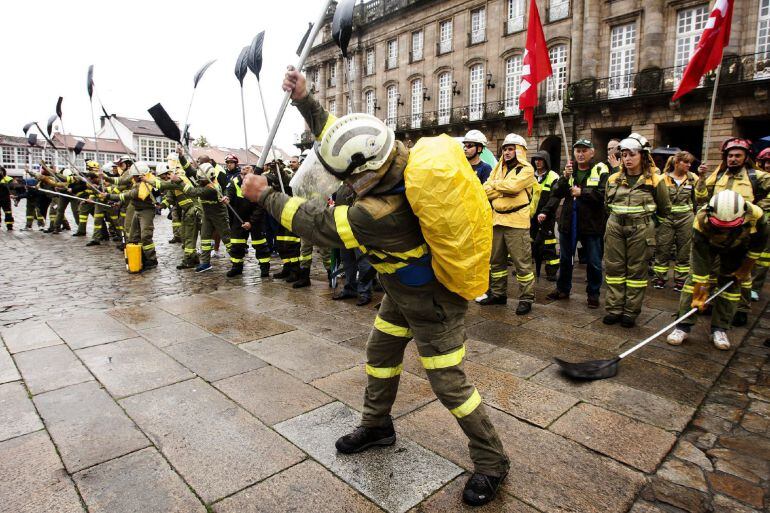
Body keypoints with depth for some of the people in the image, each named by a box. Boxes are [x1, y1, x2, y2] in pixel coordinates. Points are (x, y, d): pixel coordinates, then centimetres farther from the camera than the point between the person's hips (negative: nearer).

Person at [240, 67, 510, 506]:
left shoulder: (381, 211, -37)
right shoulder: (397, 153, -14)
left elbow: (318, 223, -23)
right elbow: (339, 133, 2)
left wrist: (265, 196, -10)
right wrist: (304, 99, -2)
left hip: (431, 302, -9)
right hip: (403, 291, 9)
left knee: (449, 384, 2)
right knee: (381, 354, 20)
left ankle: (492, 461, 25)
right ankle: (377, 425, 43)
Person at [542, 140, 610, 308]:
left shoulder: (601, 170, -5)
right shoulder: (569, 169, 8)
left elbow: (604, 193, -17)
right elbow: (556, 193, -4)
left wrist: (582, 192, -17)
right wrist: (565, 177, -17)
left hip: (592, 224, -4)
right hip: (568, 222, 4)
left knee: (594, 262, 6)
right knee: (565, 259, 16)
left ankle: (593, 293, 22)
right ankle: (563, 289, 31)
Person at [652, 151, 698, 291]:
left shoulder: (693, 178, 5)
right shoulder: (664, 178, -2)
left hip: (685, 218, 2)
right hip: (666, 219, -2)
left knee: (684, 250, 9)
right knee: (662, 249, 4)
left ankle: (680, 279, 21)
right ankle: (660, 277, 18)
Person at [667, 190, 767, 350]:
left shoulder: (755, 216, -37)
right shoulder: (701, 222, -42)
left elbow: (758, 244, -14)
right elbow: (700, 260, -37)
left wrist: (745, 269, -4)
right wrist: (700, 292, -32)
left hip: (737, 248, 2)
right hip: (707, 245, -1)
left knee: (731, 282, -4)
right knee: (694, 277, -12)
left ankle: (720, 328, 5)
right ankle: (683, 326, -9)